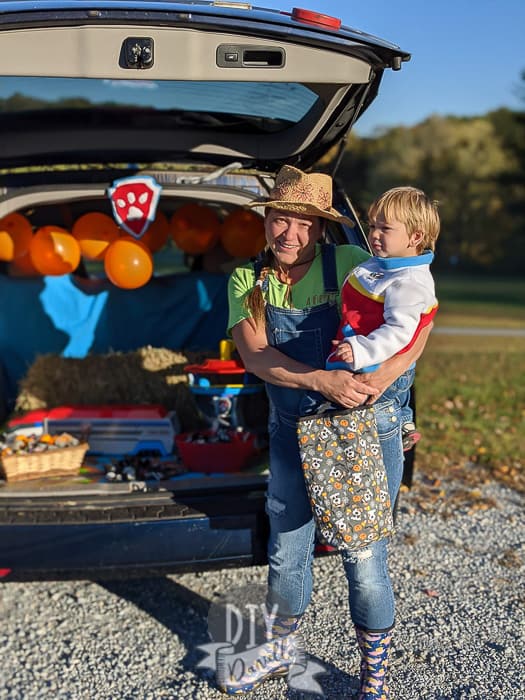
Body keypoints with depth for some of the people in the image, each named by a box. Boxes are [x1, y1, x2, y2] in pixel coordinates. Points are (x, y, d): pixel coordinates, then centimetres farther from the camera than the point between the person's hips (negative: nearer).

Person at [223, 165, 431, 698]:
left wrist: (378, 379, -32)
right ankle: (280, 651, 43)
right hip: (292, 430, 4)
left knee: (363, 557, 3)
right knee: (286, 551, 16)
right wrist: (322, 381, -29)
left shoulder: (350, 264, -11)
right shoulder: (248, 280, -1)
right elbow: (255, 356, -14)